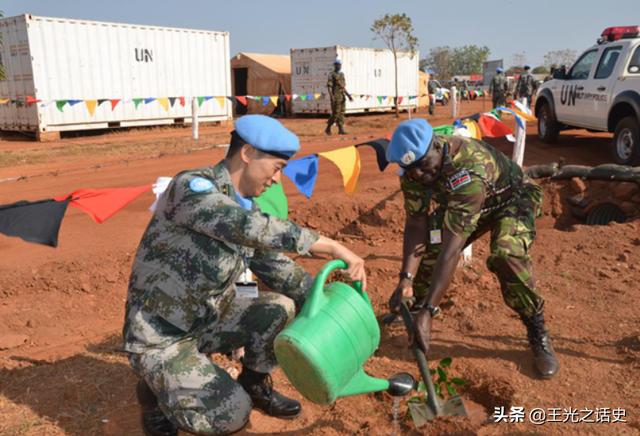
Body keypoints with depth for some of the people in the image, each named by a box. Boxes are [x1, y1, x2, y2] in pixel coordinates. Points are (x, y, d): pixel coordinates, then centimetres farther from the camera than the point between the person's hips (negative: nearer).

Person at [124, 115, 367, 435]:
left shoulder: (245, 208, 1)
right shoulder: (191, 187, -24)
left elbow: (276, 268, 5)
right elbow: (253, 229, -40)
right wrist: (334, 248, -40)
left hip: (208, 320, 7)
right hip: (159, 336, -7)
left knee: (281, 308, -10)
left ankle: (253, 385, 14)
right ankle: (155, 391, 9)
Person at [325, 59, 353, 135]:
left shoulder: (342, 74, 16)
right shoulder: (331, 75, -7)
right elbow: (329, 86, -14)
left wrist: (348, 96, 11)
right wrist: (331, 96, -27)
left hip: (342, 97, 8)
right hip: (335, 97, -8)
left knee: (341, 113, 2)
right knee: (335, 113, -8)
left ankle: (341, 130, 2)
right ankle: (328, 128, 5)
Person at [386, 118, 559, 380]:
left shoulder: (469, 168, -43)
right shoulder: (413, 172, -22)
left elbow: (453, 246, -46)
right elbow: (416, 223, -21)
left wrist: (427, 312, -48)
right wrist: (406, 278, -34)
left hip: (511, 200, -6)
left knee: (507, 255, -33)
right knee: (426, 246, -12)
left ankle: (538, 334, -11)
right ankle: (420, 301, 18)